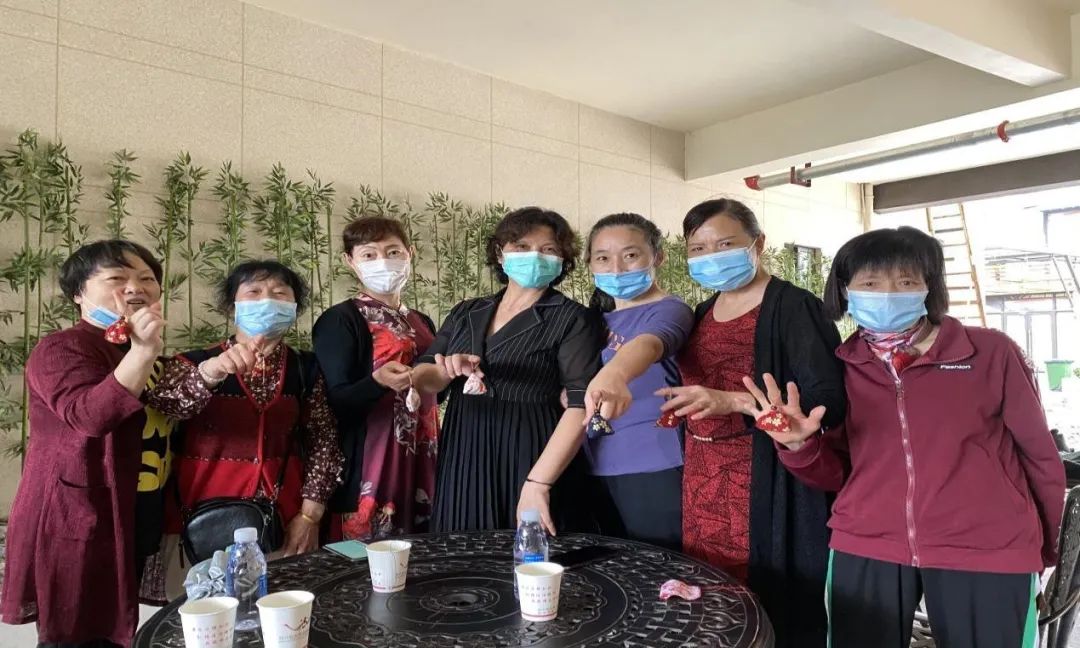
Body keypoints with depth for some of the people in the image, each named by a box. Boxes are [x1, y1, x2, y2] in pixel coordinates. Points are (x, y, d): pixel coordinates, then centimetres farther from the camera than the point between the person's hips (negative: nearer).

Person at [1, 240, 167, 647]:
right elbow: (90, 416, -30)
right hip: (76, 519, -8)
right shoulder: (61, 348, -11)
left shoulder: (146, 356, 14)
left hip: (130, 519, 8)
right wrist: (143, 351, -38)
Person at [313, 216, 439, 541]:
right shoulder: (339, 320, -7)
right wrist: (378, 381, -29)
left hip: (421, 461, 6)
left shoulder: (422, 323, 12)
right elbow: (334, 403, -13)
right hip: (368, 463, -6)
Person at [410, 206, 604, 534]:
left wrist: (538, 481, -21)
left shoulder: (573, 319, -5)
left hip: (529, 463, -4)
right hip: (462, 463, 5)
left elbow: (582, 405, -13)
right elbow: (421, 380, 6)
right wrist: (450, 371, -16)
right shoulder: (466, 313, 10)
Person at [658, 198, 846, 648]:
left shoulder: (793, 307, -10)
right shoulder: (702, 315, 13)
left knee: (773, 609, 1)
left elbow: (830, 401, -19)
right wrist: (681, 405, 5)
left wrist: (732, 402, -28)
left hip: (768, 487, -6)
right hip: (703, 487, 7)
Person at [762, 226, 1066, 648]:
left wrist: (1042, 550, 17)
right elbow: (837, 475, 6)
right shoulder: (841, 368, 0)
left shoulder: (991, 352, -7)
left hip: (986, 554, -1)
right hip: (865, 550, 2)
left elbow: (1039, 456, 5)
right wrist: (800, 444, -16)